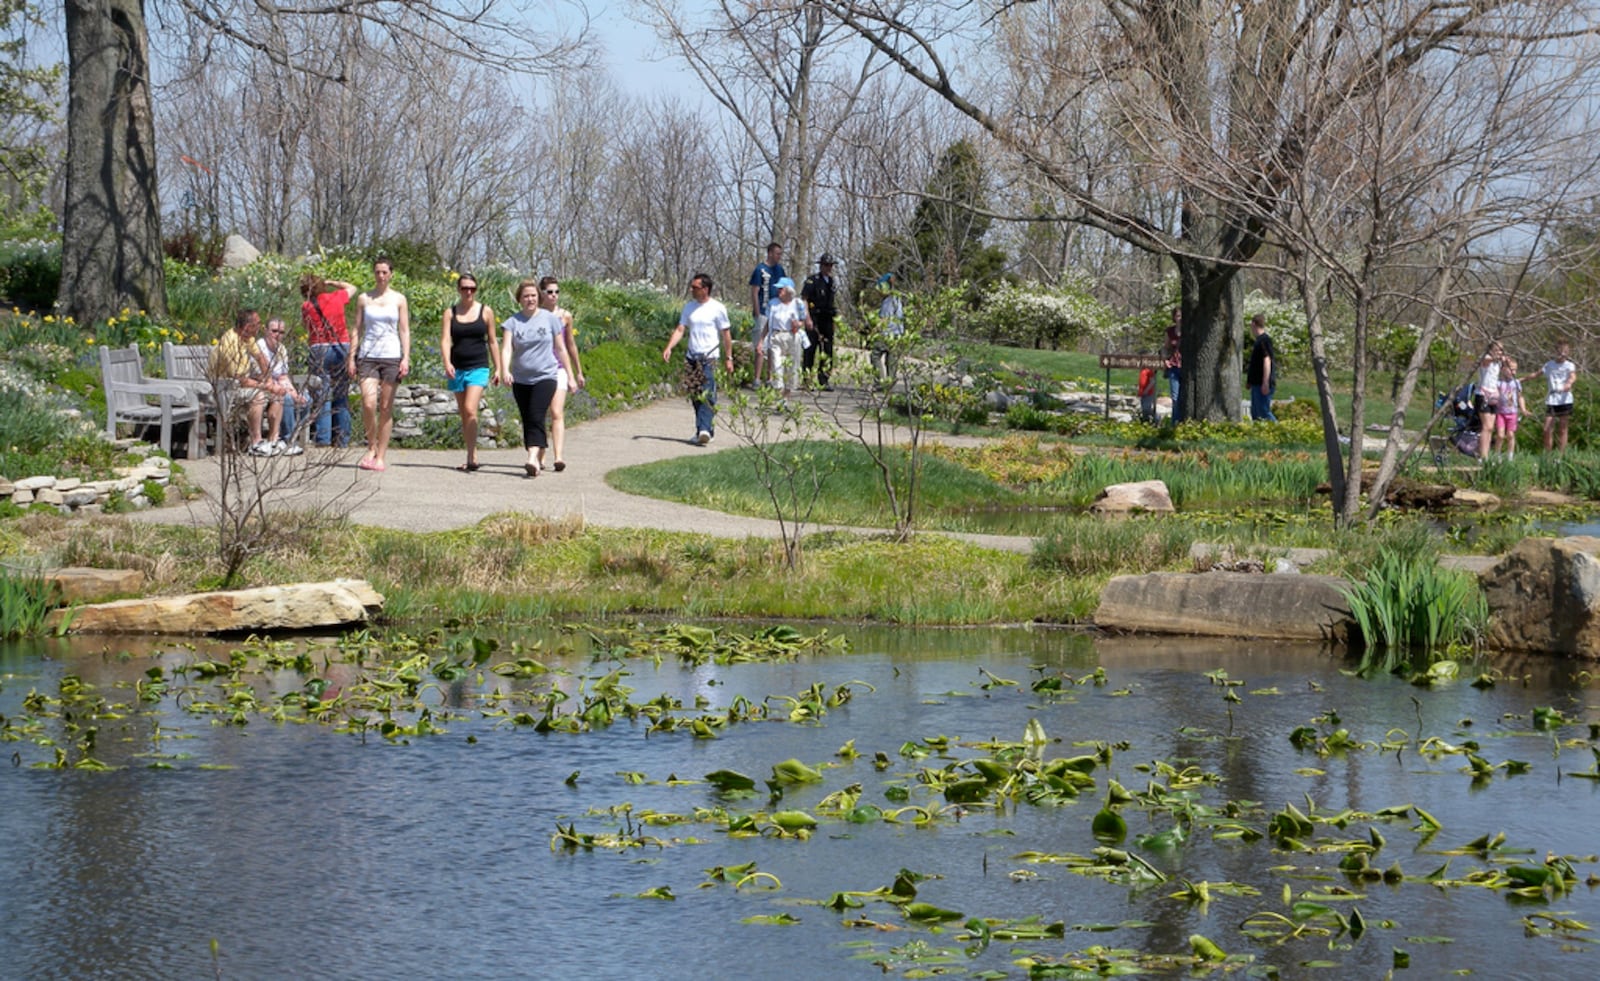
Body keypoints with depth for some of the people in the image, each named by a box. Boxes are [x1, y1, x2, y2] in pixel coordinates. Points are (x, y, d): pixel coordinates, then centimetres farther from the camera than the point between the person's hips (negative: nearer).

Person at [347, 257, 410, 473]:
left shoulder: (399, 299, 8)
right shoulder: (364, 299, 9)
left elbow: (404, 331, 6)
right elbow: (357, 329, 10)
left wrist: (406, 358, -4)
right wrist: (351, 358, 3)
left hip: (391, 357, 0)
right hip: (368, 356, 0)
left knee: (386, 408, 0)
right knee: (368, 404, -16)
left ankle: (380, 456, 5)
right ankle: (371, 447, 4)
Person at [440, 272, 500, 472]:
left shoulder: (485, 311, 5)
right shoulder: (450, 313, 6)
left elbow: (492, 342, 10)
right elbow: (445, 340, -4)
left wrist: (497, 369, 7)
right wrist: (447, 363, -20)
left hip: (478, 367, -3)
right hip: (457, 369, 3)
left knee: (470, 410, -18)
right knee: (464, 415, 7)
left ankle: (471, 459, -19)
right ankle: (473, 457, 15)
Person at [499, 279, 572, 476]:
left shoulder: (550, 318, 2)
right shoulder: (512, 322, 2)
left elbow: (560, 349, 9)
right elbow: (506, 349, -9)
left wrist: (570, 375, 11)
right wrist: (505, 371, -27)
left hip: (545, 377, -3)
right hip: (521, 379, 3)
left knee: (536, 418, -18)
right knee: (527, 421, 7)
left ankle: (533, 460, -30)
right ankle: (539, 460, 18)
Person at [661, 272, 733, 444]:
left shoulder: (717, 308, -2)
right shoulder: (689, 307, 11)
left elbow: (726, 334, 2)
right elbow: (680, 329, 8)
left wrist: (728, 358, 2)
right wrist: (669, 348, -8)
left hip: (709, 357, -5)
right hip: (691, 356, 5)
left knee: (707, 395, -16)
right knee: (695, 395, 6)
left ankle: (705, 429, -25)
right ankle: (704, 429, 13)